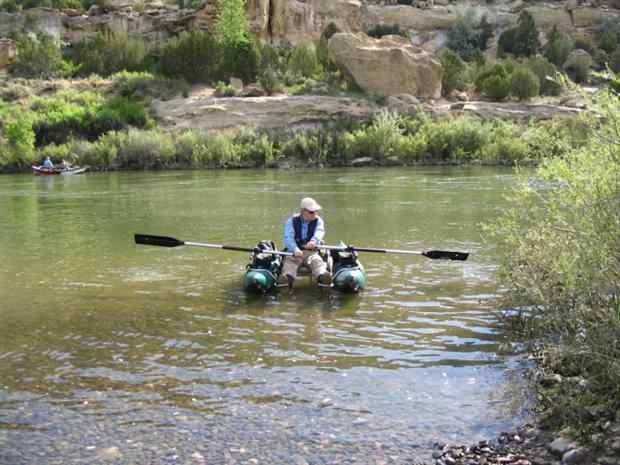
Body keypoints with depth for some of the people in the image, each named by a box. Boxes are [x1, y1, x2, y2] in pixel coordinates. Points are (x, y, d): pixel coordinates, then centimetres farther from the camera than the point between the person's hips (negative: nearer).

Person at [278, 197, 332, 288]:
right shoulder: (291, 222, 6)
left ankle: (322, 276, -63)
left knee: (317, 260, -31)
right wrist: (295, 250, -34)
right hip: (294, 252, -1)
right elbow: (288, 237, -11)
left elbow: (319, 232, -13)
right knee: (289, 261, -32)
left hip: (311, 251, 1)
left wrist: (313, 241, -39)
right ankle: (287, 278, -63)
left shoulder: (318, 221, 10)